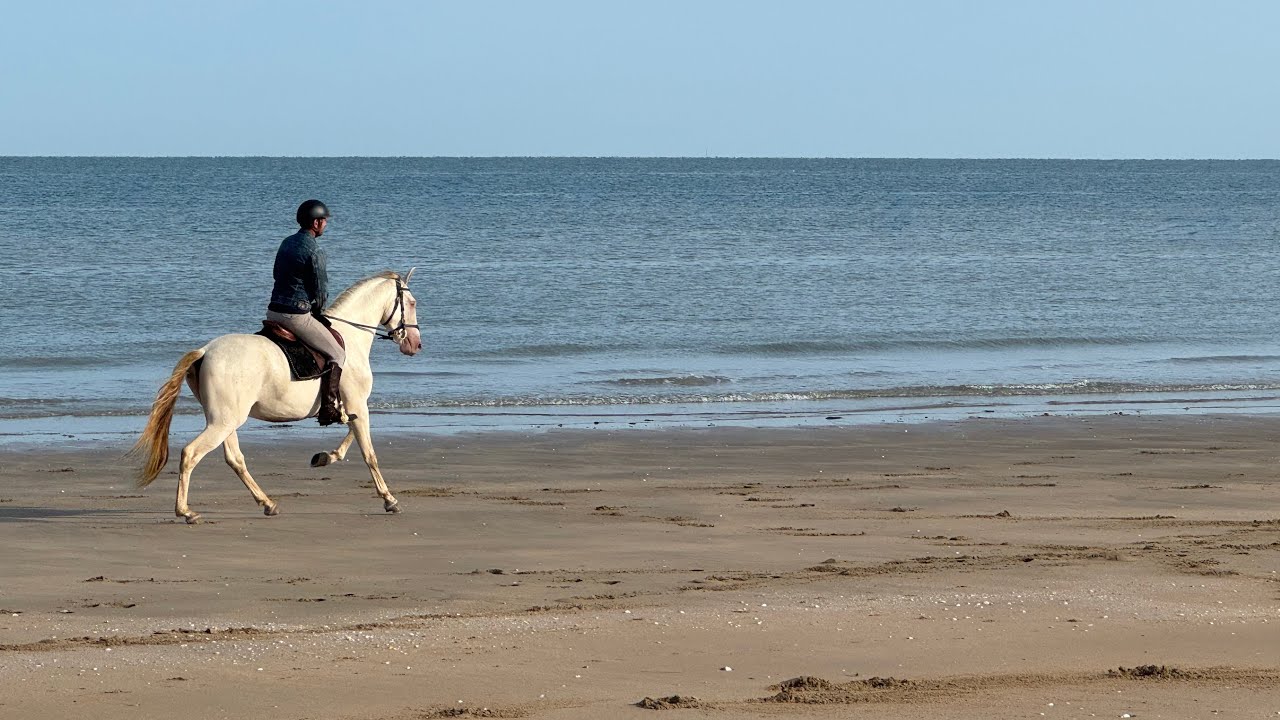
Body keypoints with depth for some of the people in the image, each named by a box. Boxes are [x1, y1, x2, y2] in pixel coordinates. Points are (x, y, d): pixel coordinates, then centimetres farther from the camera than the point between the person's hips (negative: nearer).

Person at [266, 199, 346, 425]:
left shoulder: (287, 243, 12)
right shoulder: (314, 251, -14)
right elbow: (321, 291, -9)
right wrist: (317, 310, 13)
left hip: (273, 311, 8)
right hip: (297, 315, -8)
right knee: (337, 355, 4)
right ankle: (328, 408, -5)